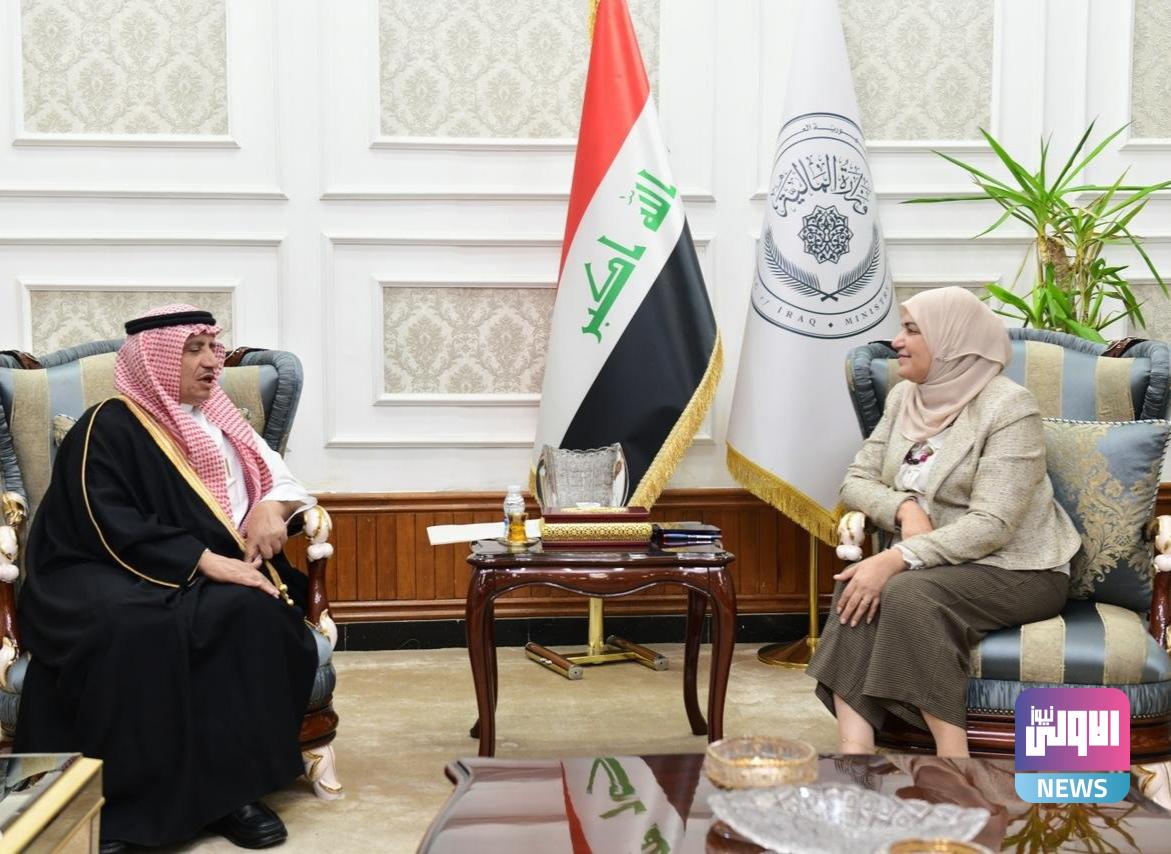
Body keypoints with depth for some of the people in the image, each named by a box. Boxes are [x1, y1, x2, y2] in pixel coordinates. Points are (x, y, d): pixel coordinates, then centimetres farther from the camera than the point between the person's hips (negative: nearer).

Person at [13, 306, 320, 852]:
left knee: (254, 610, -31)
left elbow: (284, 478, 23)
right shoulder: (108, 428, -2)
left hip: (213, 576, 5)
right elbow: (112, 525, -15)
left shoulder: (220, 422, 19)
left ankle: (231, 786, -27)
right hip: (113, 575, -5)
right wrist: (203, 560, -25)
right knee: (131, 628, -41)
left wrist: (272, 506, -3)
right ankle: (116, 804, -32)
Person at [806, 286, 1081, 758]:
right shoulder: (904, 397, 7)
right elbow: (856, 481, 5)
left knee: (908, 593, -34)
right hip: (937, 560, 6)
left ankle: (951, 752, -28)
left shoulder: (1008, 408, -16)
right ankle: (854, 750, -35)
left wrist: (897, 558, -33)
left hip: (1016, 569, -6)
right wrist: (905, 508, -17)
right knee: (856, 588, -26)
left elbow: (990, 525, -23)